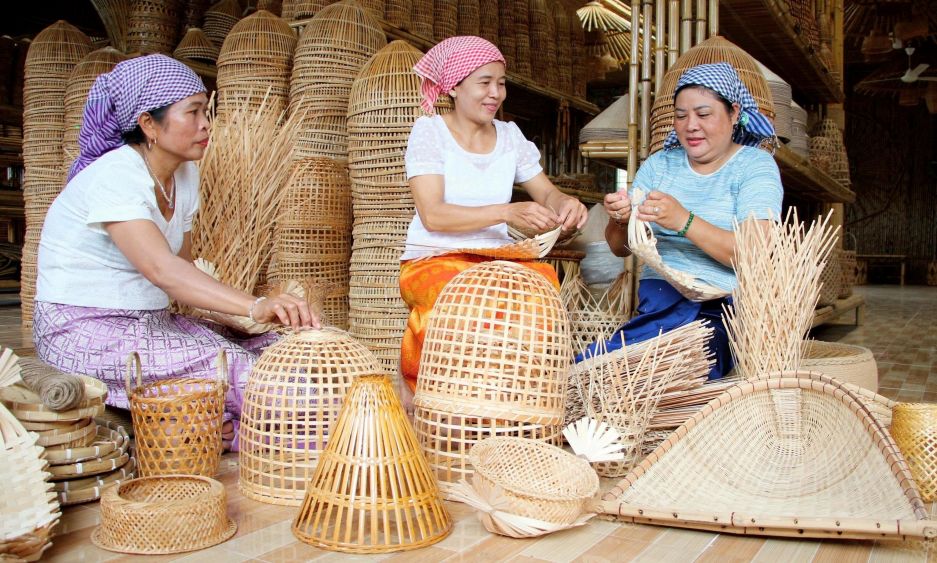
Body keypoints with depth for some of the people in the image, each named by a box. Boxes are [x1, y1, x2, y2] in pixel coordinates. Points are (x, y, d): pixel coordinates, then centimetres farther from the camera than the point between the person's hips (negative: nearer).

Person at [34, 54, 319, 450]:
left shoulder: (184, 174, 5)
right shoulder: (113, 176, -21)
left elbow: (182, 267, 6)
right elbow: (160, 268, -37)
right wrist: (255, 306, -49)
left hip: (149, 322, 8)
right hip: (82, 331, -8)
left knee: (270, 349, -13)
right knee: (226, 363, -27)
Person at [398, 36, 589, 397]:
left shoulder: (510, 135, 12)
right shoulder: (430, 130, -3)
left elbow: (547, 193, 14)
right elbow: (432, 214, -15)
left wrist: (565, 203, -12)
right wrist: (506, 212, -27)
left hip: (496, 258, 4)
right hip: (433, 260, -3)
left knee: (544, 278, -30)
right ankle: (416, 382, -7)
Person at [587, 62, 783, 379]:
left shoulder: (756, 165, 3)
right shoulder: (659, 164, 17)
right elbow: (621, 248, 11)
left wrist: (684, 221, -26)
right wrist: (620, 221, -12)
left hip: (724, 303, -3)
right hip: (659, 292, 4)